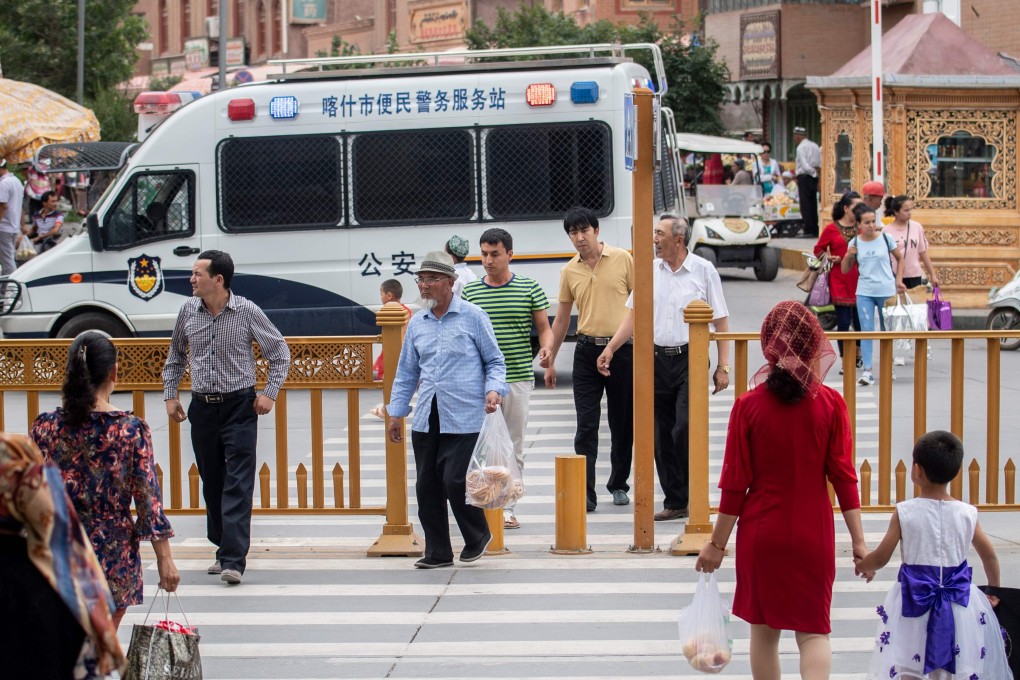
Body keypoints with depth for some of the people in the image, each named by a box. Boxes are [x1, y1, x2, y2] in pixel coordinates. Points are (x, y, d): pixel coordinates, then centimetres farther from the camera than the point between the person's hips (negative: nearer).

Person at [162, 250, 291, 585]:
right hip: (202, 407, 4)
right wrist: (170, 395, 14)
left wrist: (269, 393, -4)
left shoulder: (247, 312, -7)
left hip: (239, 407, -4)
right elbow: (176, 355, 20)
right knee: (212, 484, 10)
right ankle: (223, 549, 22)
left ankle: (234, 560, -15)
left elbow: (280, 352, 3)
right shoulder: (189, 311, 4)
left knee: (238, 485, -10)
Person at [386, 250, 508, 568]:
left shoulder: (473, 317, -1)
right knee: (427, 486, 4)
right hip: (425, 420, 5)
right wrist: (396, 413, 17)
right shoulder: (417, 323, 13)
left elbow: (495, 361, 4)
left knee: (455, 481, -10)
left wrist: (493, 390, -14)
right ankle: (437, 551, 15)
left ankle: (478, 536, 15)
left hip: (463, 419, -5)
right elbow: (406, 372, 20)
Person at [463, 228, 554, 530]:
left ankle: (507, 506, 13)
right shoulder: (470, 291, 5)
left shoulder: (529, 288, 1)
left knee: (514, 446, 5)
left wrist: (546, 347, -14)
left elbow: (544, 327, 5)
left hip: (518, 379, 0)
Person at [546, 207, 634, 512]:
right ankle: (585, 494, -6)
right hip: (587, 352, 2)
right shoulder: (569, 271, 7)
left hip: (622, 349, -2)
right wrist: (550, 361, 14)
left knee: (623, 424, 7)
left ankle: (619, 485, 24)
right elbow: (561, 319, 14)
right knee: (586, 426, -5)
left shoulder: (623, 259, -1)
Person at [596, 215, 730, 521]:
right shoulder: (650, 270, 8)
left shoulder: (704, 270, -2)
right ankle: (675, 501, 16)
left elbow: (721, 321, -1)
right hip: (657, 358, 5)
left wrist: (723, 366, -6)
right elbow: (634, 314, 13)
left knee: (686, 429, -16)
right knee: (662, 435, 6)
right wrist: (610, 348, 3)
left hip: (690, 360, -4)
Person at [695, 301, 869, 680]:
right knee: (813, 631, 7)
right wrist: (858, 540, -3)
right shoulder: (830, 404, -8)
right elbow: (843, 477, -8)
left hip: (760, 535, 0)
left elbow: (735, 483, -7)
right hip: (813, 536, 0)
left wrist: (717, 543, 1)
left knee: (764, 630, 15)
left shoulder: (748, 406, -10)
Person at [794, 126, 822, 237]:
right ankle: (815, 230, 13)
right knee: (813, 204, 12)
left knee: (805, 205, -6)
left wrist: (813, 171, -5)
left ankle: (808, 231, -9)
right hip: (814, 178, 8)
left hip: (804, 177, -8)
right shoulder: (815, 146, 12)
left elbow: (805, 166, -18)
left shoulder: (801, 148, -12)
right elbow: (820, 165, 10)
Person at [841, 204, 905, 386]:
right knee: (866, 330, -7)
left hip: (887, 291, 0)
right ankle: (867, 371, -10)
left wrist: (898, 280, 6)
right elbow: (845, 270, 7)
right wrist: (848, 255, -11)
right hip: (864, 293, 0)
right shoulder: (854, 243, 1)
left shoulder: (886, 238, -2)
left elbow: (900, 258, 12)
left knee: (887, 331, 11)